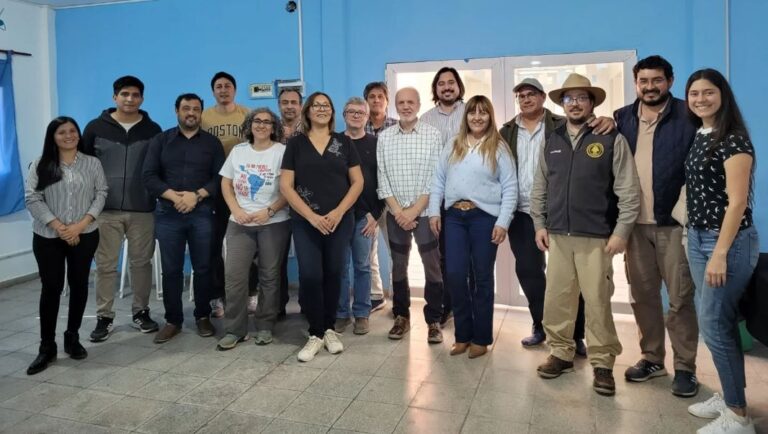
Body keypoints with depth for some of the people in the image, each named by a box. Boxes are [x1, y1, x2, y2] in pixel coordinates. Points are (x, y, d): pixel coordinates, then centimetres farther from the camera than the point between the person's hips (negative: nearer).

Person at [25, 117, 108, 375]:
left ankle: (72, 337, 22)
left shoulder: (92, 163, 6)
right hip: (47, 237, -1)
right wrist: (58, 227, -13)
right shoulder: (40, 165, 4)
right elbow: (32, 199, -3)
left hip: (84, 235, 1)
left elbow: (101, 194, 0)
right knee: (51, 287, 0)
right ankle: (47, 346, 9)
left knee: (79, 285, 7)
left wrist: (80, 225, -11)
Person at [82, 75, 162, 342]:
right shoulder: (95, 128, 3)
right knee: (106, 264, 5)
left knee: (141, 262, 8)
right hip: (106, 210, 0)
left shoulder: (153, 130, 4)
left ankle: (141, 312, 21)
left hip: (143, 210, 0)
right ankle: (104, 317, 16)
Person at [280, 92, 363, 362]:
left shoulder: (344, 142, 8)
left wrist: (338, 212, -9)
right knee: (310, 276, -6)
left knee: (333, 274, 6)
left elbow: (357, 181, 4)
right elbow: (285, 186, -1)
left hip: (340, 221, 1)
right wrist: (311, 216, -10)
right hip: (305, 222, -1)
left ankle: (329, 329, 22)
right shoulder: (296, 144, 4)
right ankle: (315, 334, 9)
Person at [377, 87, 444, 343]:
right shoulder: (384, 137, 4)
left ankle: (434, 321, 14)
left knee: (432, 267, 1)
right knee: (398, 266, 10)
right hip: (395, 214, 2)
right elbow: (382, 178, 1)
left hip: (425, 212, -2)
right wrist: (398, 211, -8)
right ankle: (401, 317, 24)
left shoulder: (433, 135, -2)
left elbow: (436, 178, -7)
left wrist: (414, 210, -12)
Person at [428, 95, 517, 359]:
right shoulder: (452, 147, 12)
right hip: (454, 216, 3)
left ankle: (481, 338, 20)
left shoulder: (498, 148, 1)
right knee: (455, 275, 0)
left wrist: (503, 222, -10)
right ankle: (463, 334, 18)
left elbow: (510, 188, -3)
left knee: (482, 277, 6)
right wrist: (434, 211, 3)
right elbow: (438, 181, 12)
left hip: (485, 217, -3)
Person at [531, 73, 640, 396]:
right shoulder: (552, 142, 11)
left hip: (596, 237, -4)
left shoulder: (612, 140, -2)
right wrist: (539, 225, 8)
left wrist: (621, 232, -9)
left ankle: (602, 363, 14)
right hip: (557, 236, 4)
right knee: (556, 299, 7)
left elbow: (629, 190, -5)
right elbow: (539, 189, 14)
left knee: (597, 303, 0)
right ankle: (561, 353, 23)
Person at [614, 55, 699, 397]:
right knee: (642, 296, 12)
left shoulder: (688, 116, -3)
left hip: (674, 222, -3)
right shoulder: (622, 119, 8)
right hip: (635, 223, 4)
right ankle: (652, 358, 27)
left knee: (680, 298, 4)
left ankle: (685, 367, 17)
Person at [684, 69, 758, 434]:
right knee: (718, 323, 14)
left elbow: (737, 202, -18)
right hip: (697, 238, 8)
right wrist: (698, 242, 9)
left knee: (713, 326, -5)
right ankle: (729, 396, 27)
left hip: (728, 241, -8)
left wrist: (720, 254, -21)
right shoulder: (697, 136, 11)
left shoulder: (734, 140, -13)